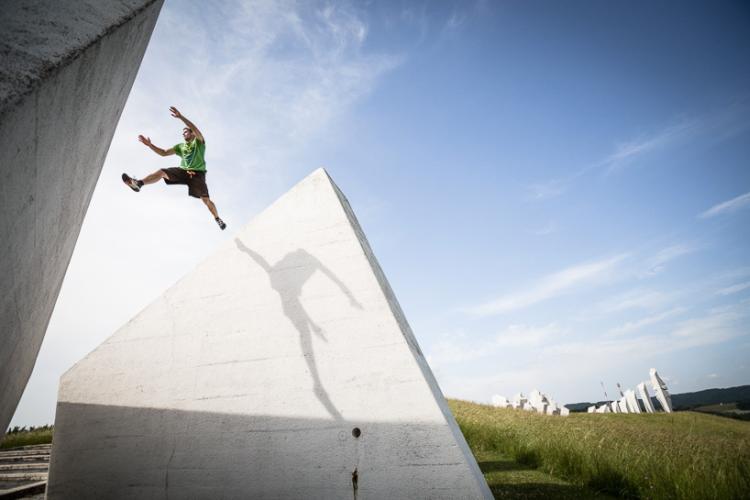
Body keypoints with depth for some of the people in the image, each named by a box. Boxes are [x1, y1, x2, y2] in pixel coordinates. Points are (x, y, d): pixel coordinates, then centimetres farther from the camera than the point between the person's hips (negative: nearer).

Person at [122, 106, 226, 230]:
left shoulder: (199, 141, 6)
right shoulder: (180, 146, 22)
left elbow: (195, 128, -15)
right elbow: (163, 153, 19)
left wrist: (180, 117, -24)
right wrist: (149, 144, 8)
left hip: (197, 173, -5)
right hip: (183, 171, 5)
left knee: (205, 199, -13)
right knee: (162, 172, -16)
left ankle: (217, 219, 2)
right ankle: (138, 183, -30)